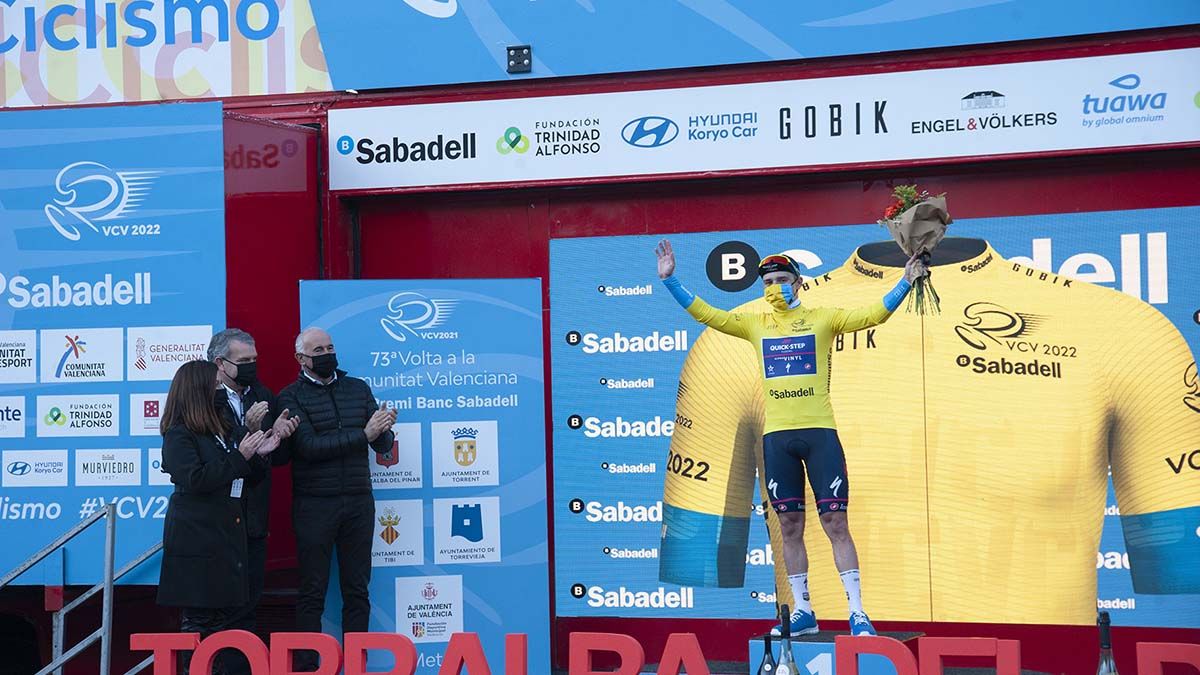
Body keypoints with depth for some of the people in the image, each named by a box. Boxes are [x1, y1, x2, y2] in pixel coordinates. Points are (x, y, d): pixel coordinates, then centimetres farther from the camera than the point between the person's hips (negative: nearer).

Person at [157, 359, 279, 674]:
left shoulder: (218, 429, 15)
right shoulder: (179, 434, -9)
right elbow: (195, 480, -20)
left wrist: (258, 453, 6)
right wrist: (239, 456, -16)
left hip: (226, 534, 8)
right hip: (197, 539, -8)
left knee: (226, 609, 8)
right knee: (198, 617, -3)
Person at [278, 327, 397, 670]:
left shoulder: (358, 388, 10)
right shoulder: (291, 397, -1)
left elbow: (383, 446, 8)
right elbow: (309, 446, -15)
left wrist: (384, 430, -16)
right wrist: (363, 434, -19)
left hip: (359, 503, 4)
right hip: (314, 505, -3)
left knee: (357, 590, 8)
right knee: (312, 592, 4)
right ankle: (307, 665, 13)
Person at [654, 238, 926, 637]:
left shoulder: (822, 319, 5)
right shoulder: (755, 325, 13)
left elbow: (874, 315, -3)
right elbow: (706, 314, 11)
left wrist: (905, 282, -14)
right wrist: (669, 280, 5)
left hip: (819, 431, -3)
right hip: (776, 436, 3)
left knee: (835, 521, -4)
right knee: (790, 525, 7)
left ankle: (856, 612, 2)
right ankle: (803, 612, 17)